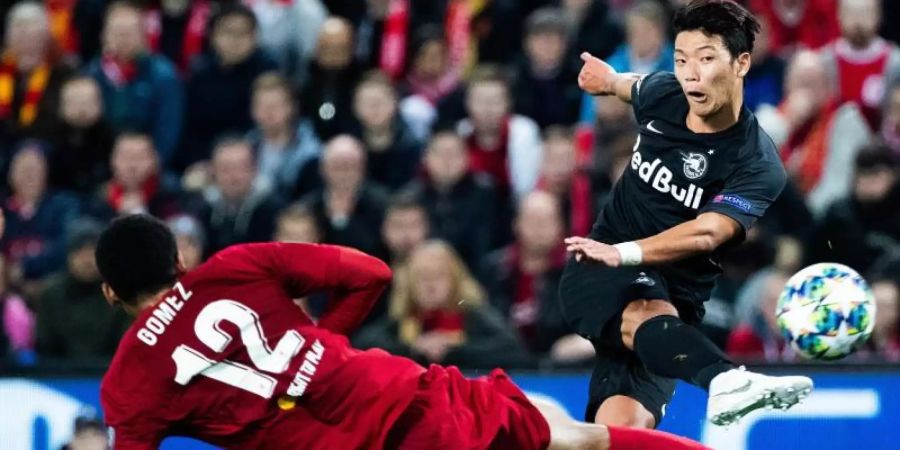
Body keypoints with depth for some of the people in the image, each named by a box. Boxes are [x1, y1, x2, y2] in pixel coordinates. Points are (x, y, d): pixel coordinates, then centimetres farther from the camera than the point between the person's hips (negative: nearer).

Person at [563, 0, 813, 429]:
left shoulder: (757, 165, -12)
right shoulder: (662, 93, 3)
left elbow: (707, 233, -27)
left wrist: (624, 252, -40)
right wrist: (609, 79, 50)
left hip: (676, 296, 0)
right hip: (600, 277, 0)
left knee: (624, 424, -20)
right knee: (647, 314, -36)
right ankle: (726, 381, -65)